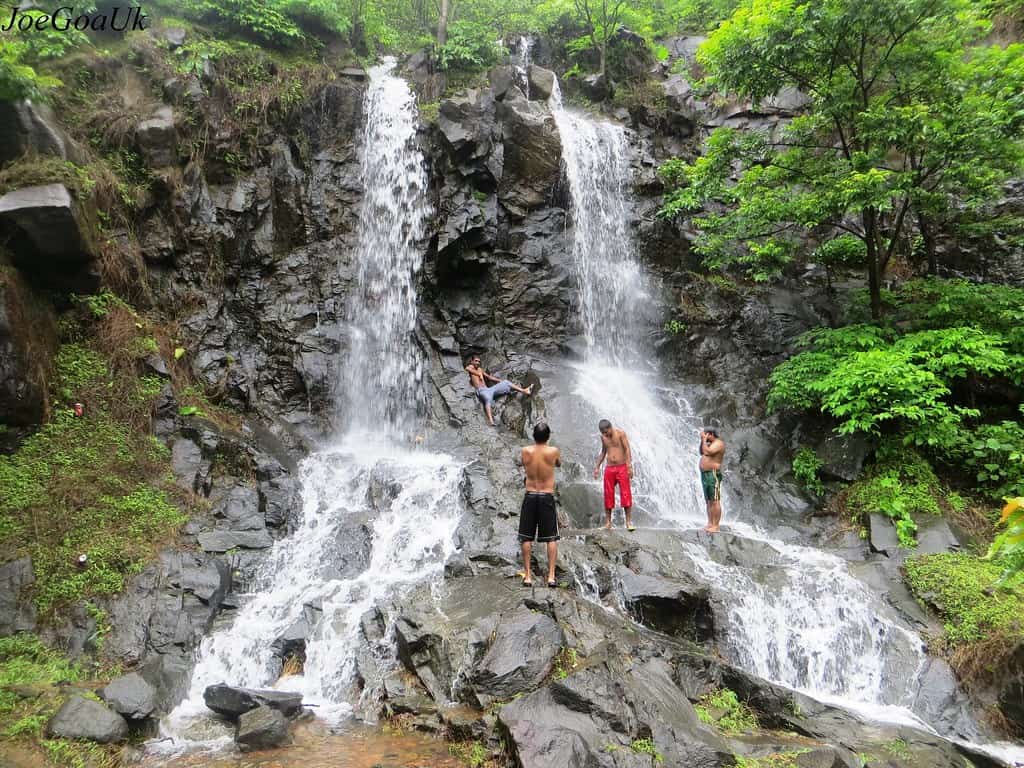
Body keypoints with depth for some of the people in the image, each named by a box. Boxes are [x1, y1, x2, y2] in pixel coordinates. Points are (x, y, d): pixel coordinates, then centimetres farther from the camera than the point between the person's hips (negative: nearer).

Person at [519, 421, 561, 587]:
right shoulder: (553, 451, -8)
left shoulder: (526, 451, -5)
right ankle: (551, 576, 3)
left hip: (530, 496, 1)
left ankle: (527, 576, 8)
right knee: (551, 538, 6)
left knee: (526, 538, 8)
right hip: (547, 497, -1)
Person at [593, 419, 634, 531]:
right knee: (608, 495, 3)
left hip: (622, 467, -4)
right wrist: (597, 467, 18)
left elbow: (627, 449, -9)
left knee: (626, 494, -7)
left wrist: (629, 466, -17)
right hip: (609, 469, 4)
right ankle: (608, 521, 9)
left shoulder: (620, 434, -5)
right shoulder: (603, 437, 9)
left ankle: (629, 521, -4)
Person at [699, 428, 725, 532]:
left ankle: (716, 526, -10)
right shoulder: (710, 443, 17)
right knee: (708, 501, 10)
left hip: (713, 474, -10)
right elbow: (702, 453, 24)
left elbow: (707, 452, -22)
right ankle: (710, 524, 14)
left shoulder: (718, 443, -11)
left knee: (715, 501, -9)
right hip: (705, 474, 10)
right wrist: (702, 440, 13)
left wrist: (704, 440, -11)